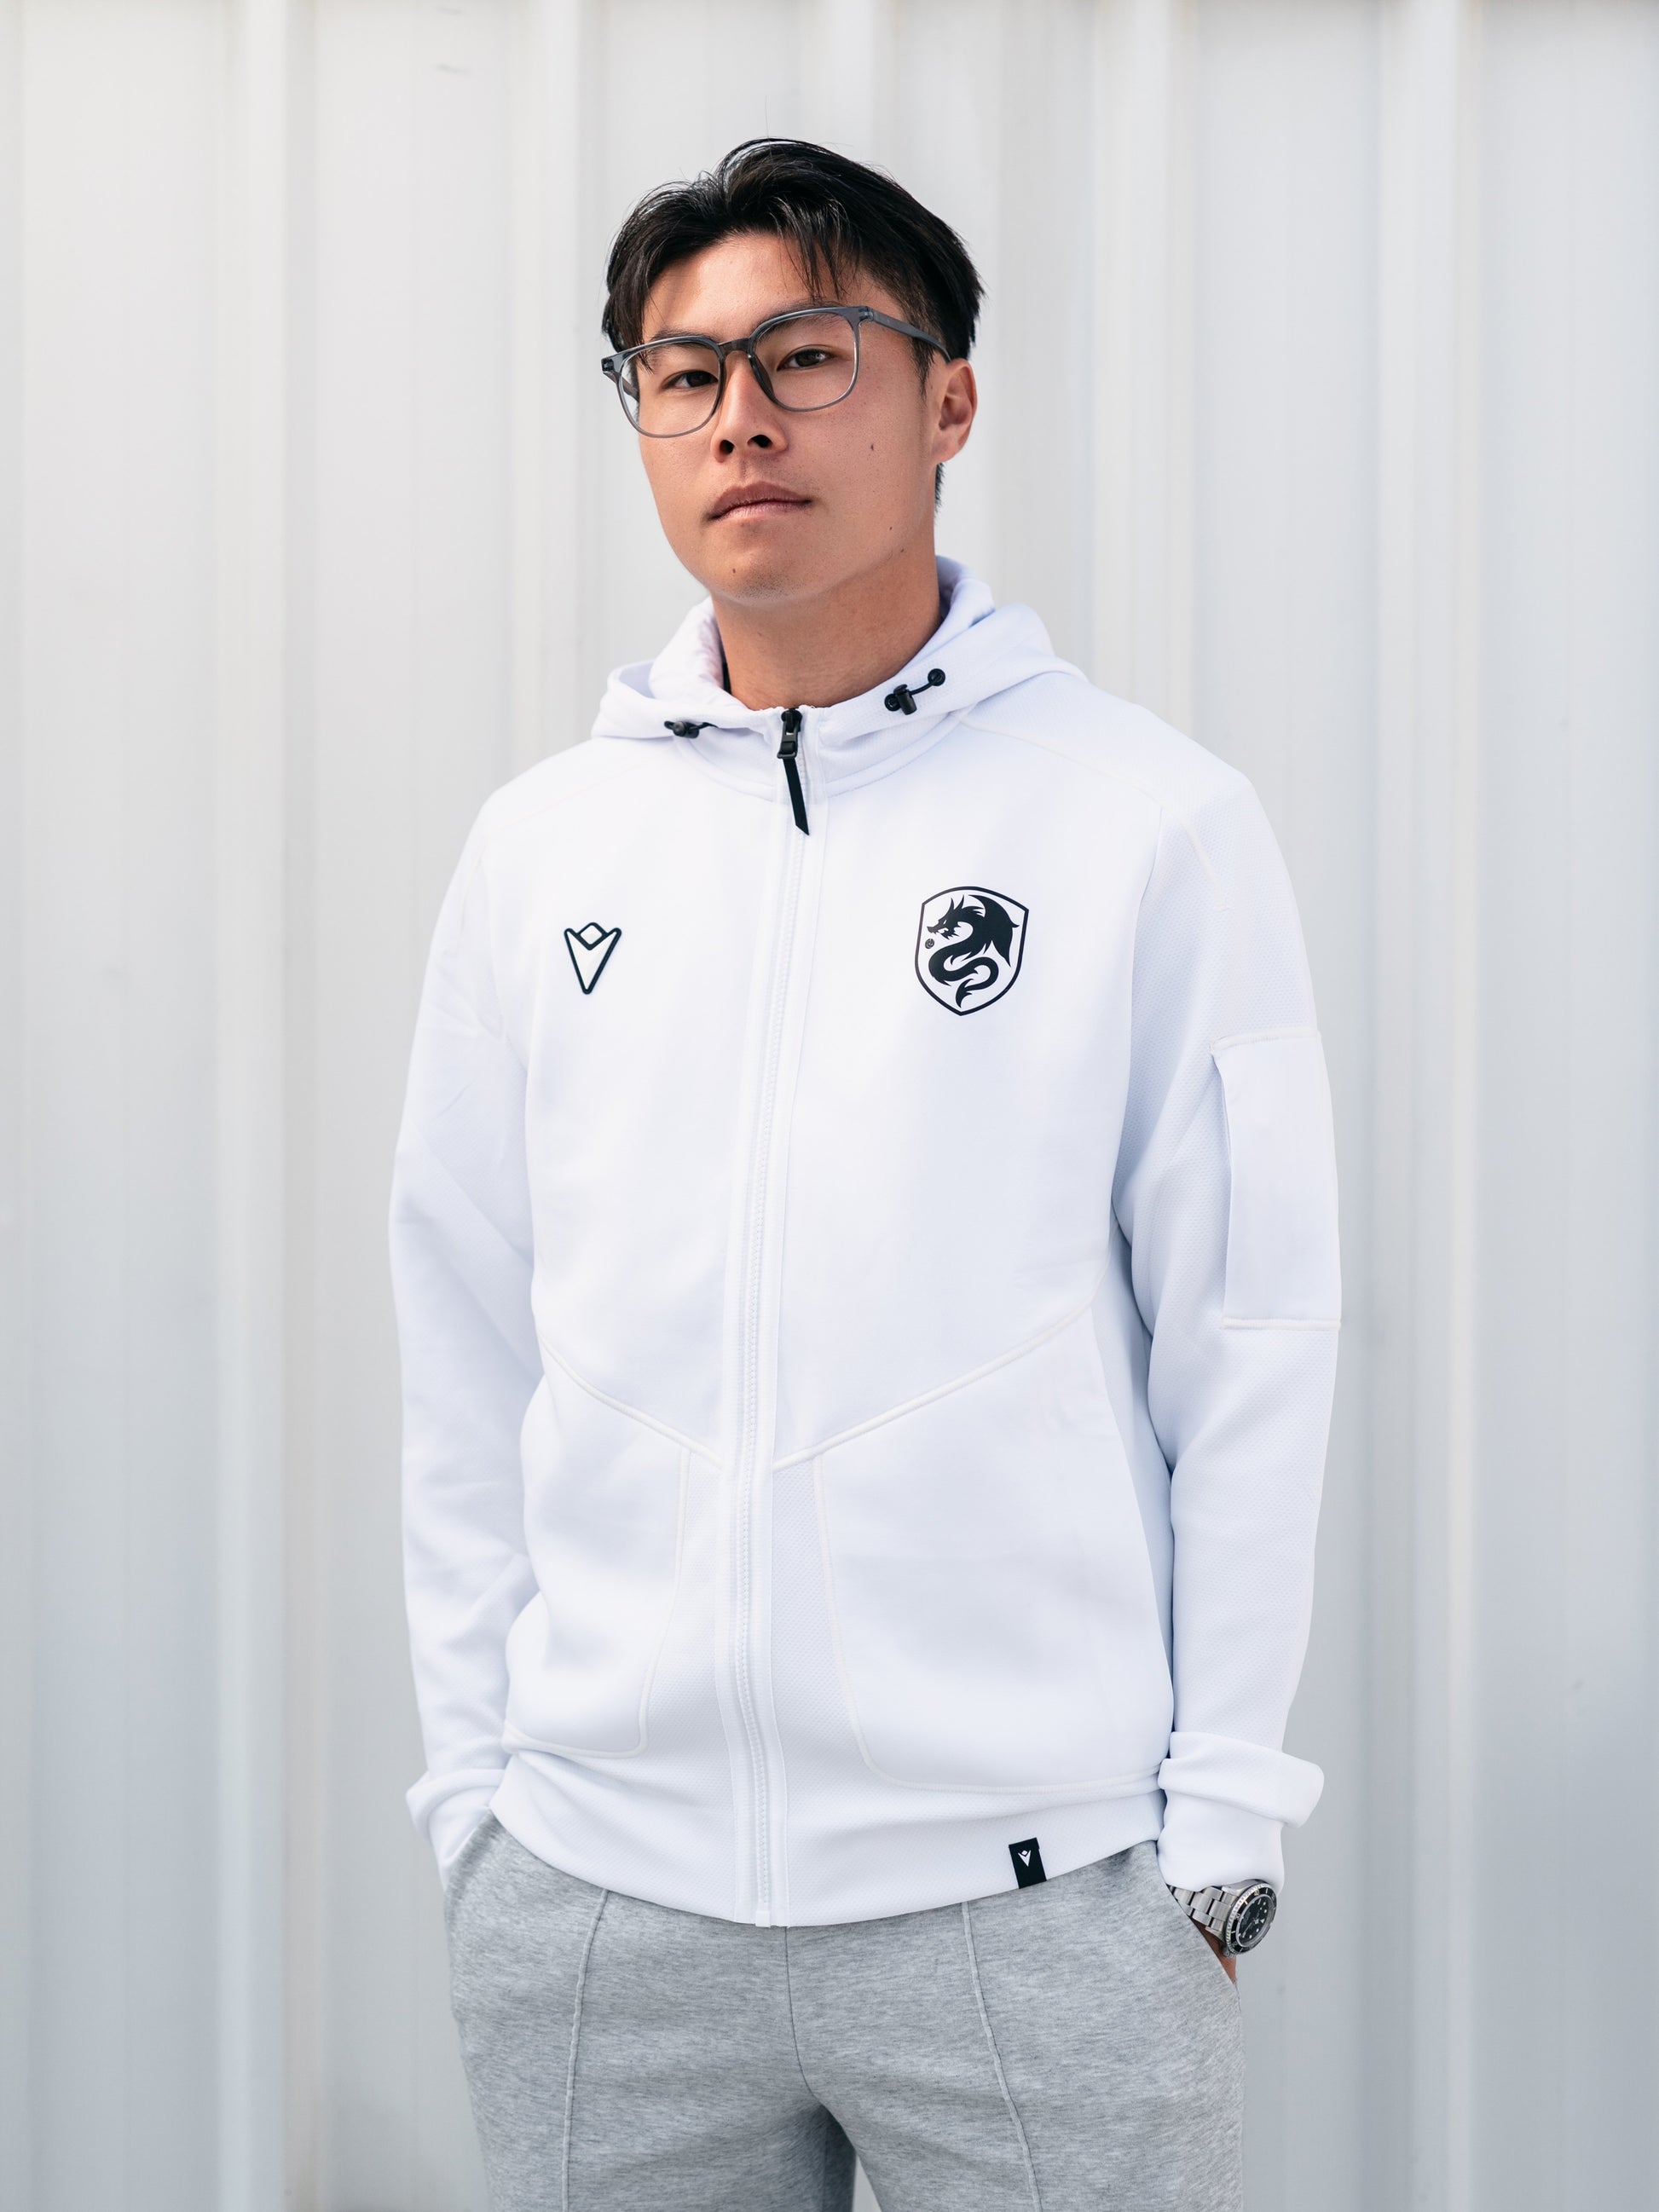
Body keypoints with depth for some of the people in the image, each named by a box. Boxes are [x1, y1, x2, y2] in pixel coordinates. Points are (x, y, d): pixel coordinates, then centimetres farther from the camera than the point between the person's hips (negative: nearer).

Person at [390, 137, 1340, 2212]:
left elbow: (1247, 1357, -1)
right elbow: (467, 1358, 10)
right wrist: (473, 1775, 7)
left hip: (1025, 1889, -2)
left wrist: (1213, 1831, -3)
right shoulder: (541, 846, 8)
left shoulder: (1151, 821, -1)